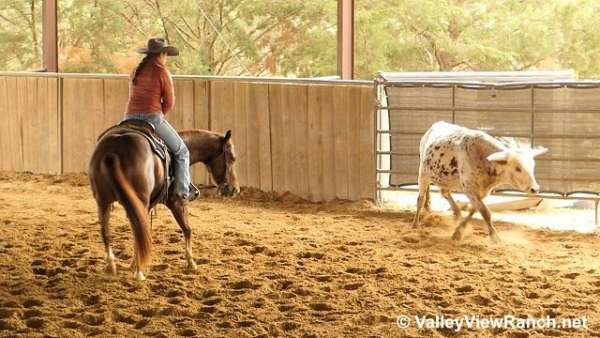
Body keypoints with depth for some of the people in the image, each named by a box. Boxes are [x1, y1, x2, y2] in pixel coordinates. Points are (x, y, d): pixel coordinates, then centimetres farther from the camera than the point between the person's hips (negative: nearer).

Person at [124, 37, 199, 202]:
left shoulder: (135, 72, 14)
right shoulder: (162, 71, -5)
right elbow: (169, 102, -4)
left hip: (130, 118, 6)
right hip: (153, 118, -6)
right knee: (181, 151, 10)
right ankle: (183, 191, 4)